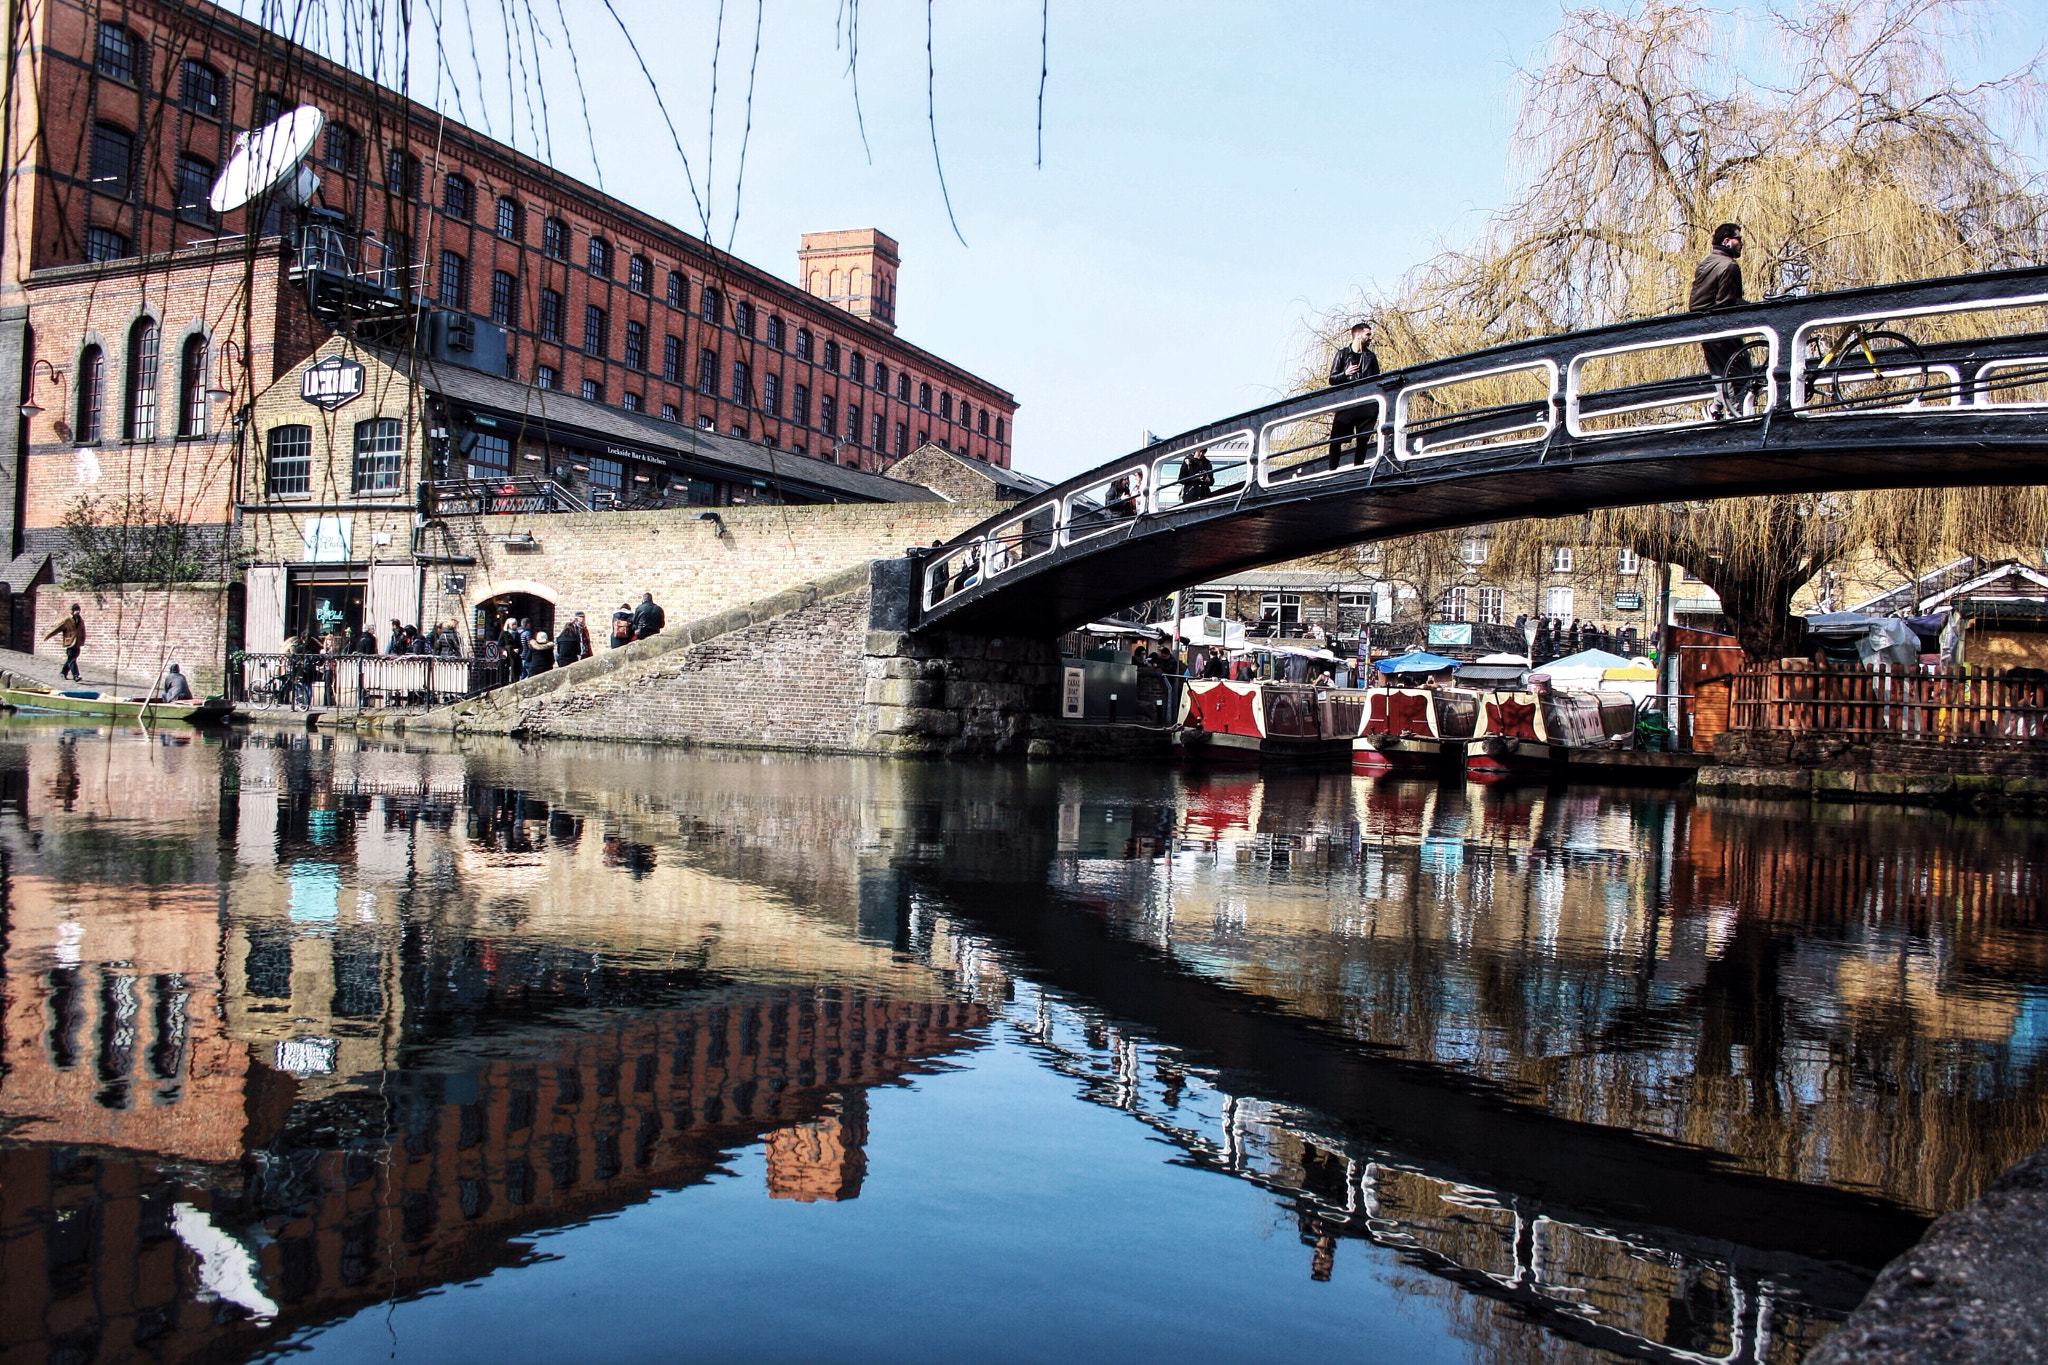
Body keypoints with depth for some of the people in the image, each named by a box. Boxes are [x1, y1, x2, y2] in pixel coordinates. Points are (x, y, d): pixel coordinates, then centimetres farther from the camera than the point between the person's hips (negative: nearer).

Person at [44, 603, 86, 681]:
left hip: (77, 644, 6)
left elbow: (83, 632, 21)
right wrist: (47, 636, 1)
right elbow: (57, 628, -3)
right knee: (71, 660, -11)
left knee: (71, 659, 15)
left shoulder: (80, 620, 10)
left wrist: (82, 642, 20)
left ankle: (63, 673, 32)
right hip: (70, 643, -6)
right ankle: (76, 676, -19)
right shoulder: (67, 620, -8)